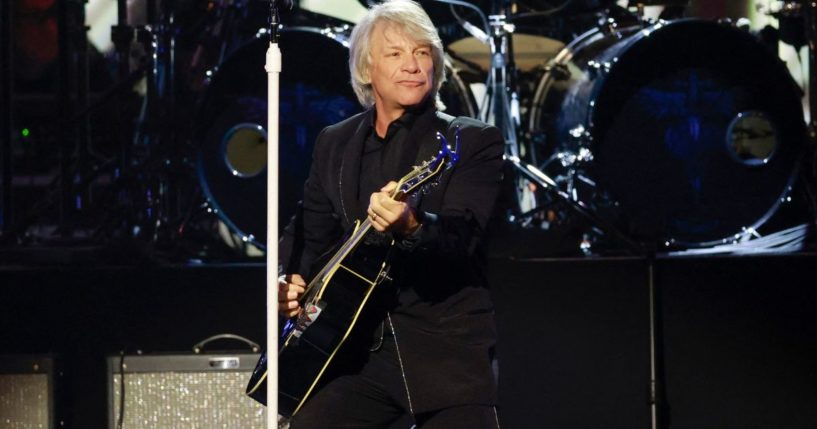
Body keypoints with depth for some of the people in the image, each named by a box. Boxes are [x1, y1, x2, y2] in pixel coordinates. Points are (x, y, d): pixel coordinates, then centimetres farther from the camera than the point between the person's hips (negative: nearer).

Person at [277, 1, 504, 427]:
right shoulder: (334, 143, 12)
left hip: (447, 352, -3)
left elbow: (462, 236, -17)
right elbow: (308, 231, 23)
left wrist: (411, 225, -37)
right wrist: (286, 281, 4)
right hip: (357, 349, 3)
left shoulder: (473, 142, -2)